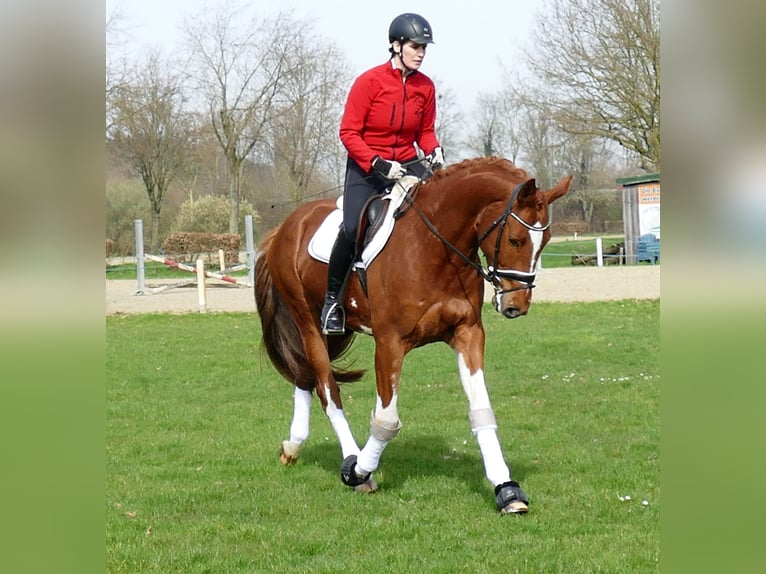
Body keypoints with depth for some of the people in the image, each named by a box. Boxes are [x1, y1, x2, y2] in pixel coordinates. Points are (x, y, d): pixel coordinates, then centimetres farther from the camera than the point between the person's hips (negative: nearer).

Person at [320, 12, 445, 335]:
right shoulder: (370, 82, -13)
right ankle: (333, 299, -4)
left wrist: (434, 151, -8)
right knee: (352, 228, -24)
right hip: (366, 167, -4)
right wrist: (379, 165, -23)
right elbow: (348, 132, -12)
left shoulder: (426, 87, 1)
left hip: (407, 164, 4)